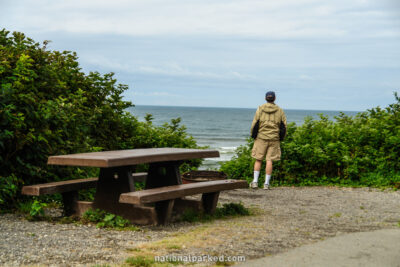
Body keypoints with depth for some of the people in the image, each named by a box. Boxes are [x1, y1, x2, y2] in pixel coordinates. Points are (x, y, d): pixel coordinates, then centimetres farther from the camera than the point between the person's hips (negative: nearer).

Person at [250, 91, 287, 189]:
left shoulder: (260, 109, -2)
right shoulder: (280, 111, 1)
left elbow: (254, 124, -4)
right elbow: (284, 125, 1)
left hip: (261, 138, -1)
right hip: (274, 138, 1)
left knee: (258, 159, 8)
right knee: (269, 160, 2)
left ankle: (255, 181, 3)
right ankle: (266, 183, 2)